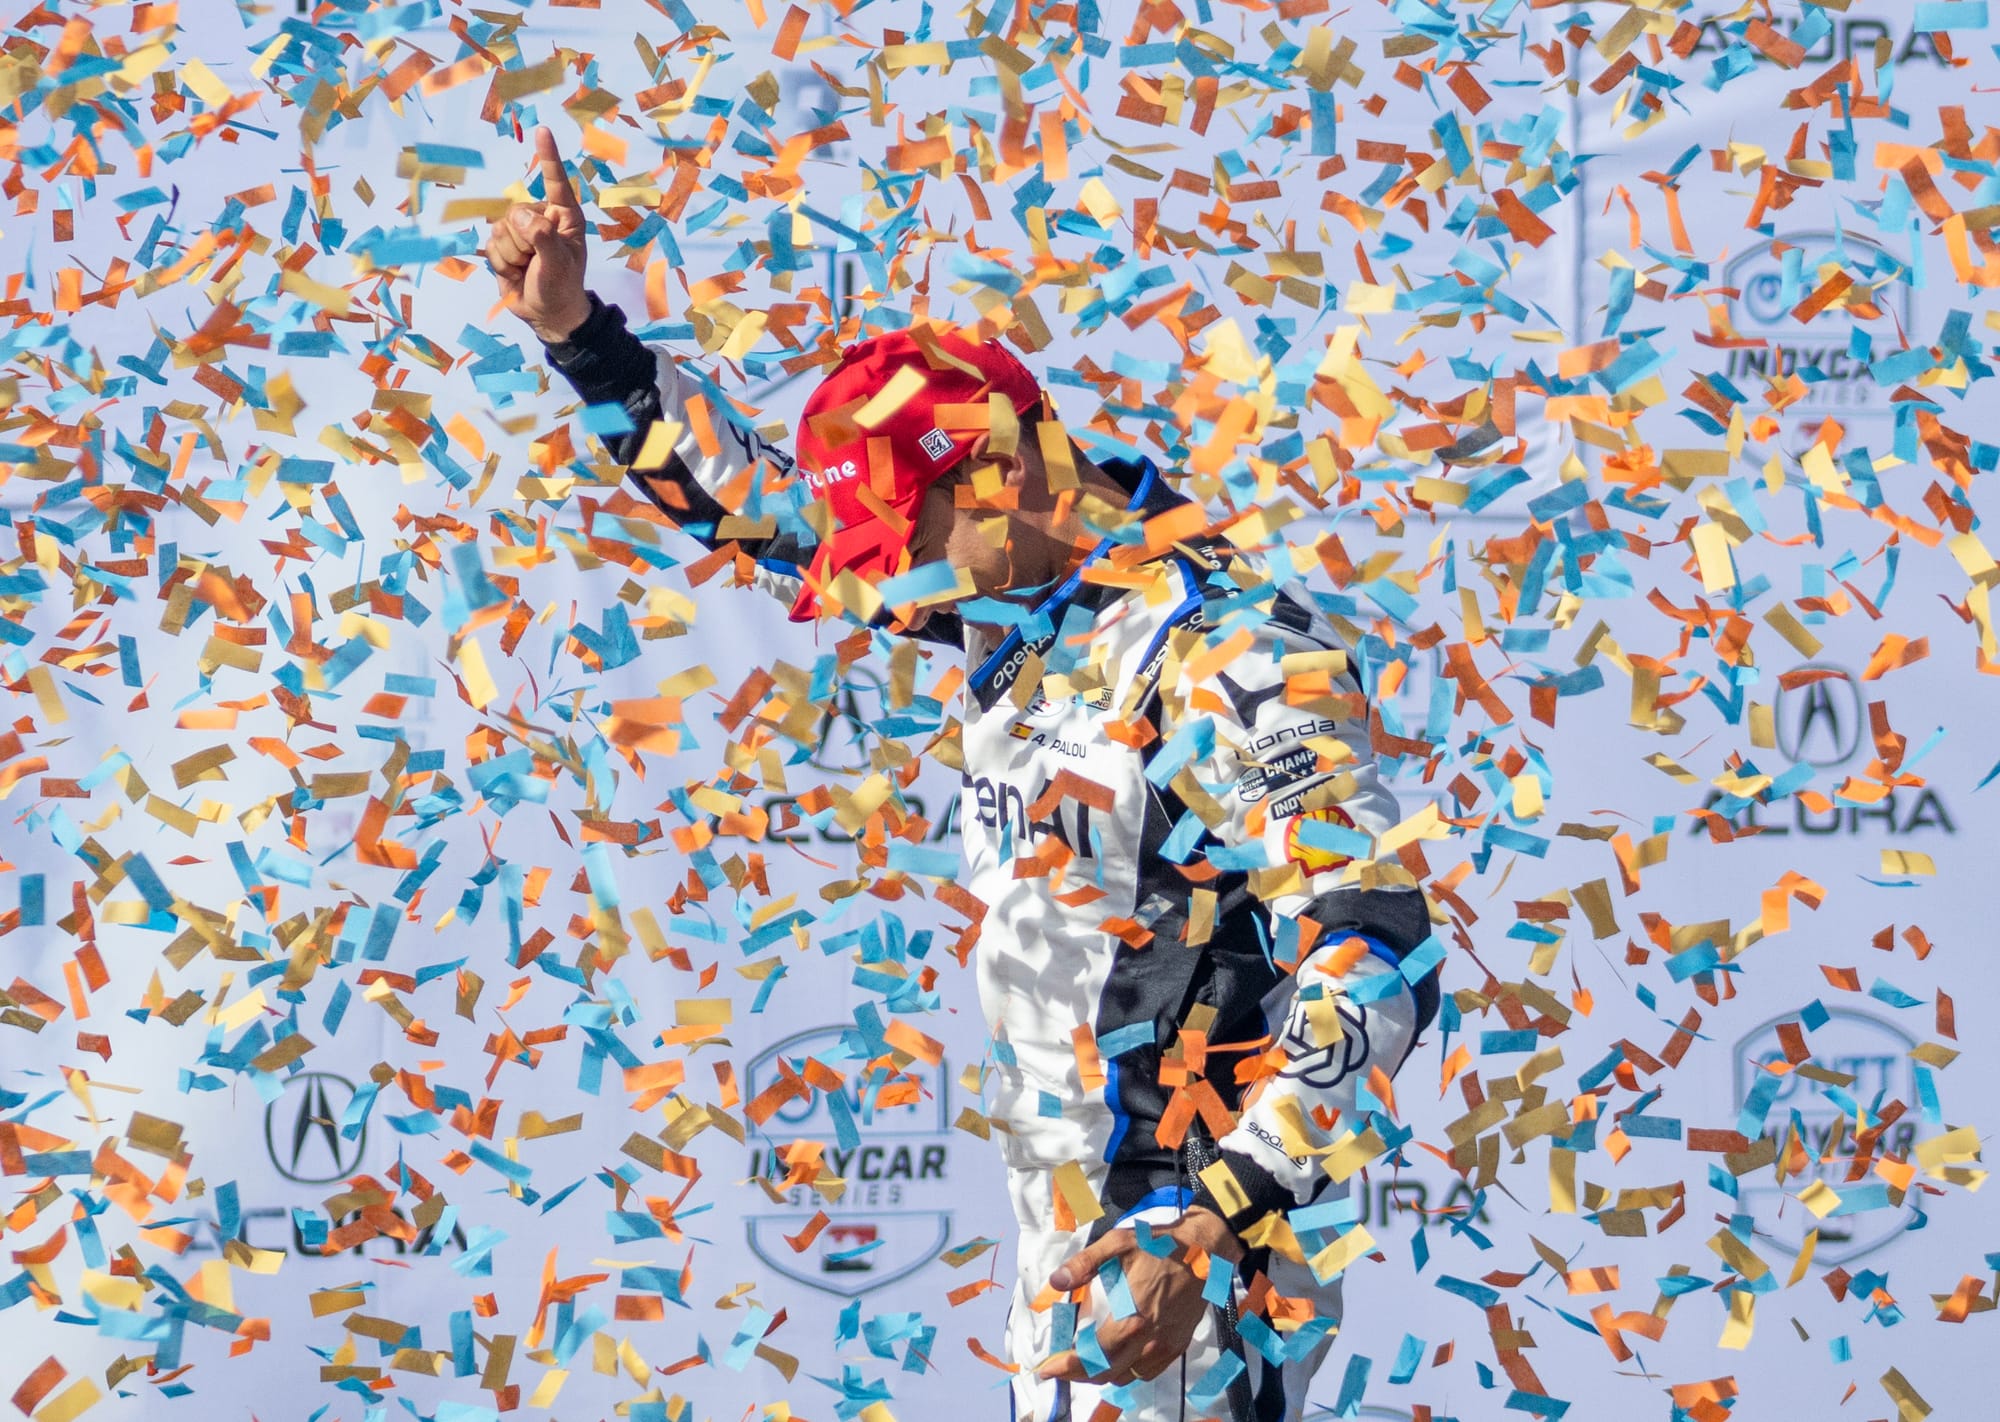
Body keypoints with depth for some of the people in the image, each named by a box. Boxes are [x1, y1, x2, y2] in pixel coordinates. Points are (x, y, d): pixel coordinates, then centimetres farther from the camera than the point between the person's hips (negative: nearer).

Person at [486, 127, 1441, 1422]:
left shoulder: (1226, 648, -19)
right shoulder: (1024, 605, 8)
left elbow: (1379, 964, -23)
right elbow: (764, 507, 19)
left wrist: (1206, 1238, -29)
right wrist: (575, 332, 12)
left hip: (1186, 1267, -8)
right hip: (1076, 1260, 9)